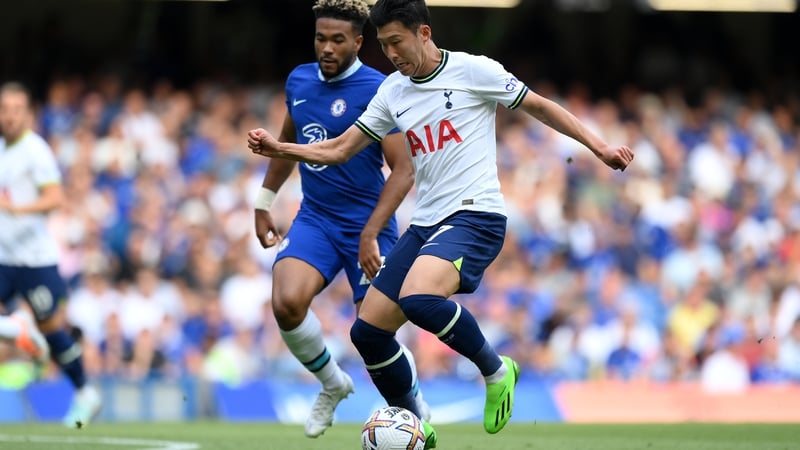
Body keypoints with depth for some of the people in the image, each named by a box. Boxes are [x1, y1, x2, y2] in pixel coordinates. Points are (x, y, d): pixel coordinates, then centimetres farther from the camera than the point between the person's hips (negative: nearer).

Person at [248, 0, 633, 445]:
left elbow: (540, 106, 3)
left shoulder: (472, 70, -5)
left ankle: (496, 370, -11)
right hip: (426, 224, 8)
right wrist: (278, 148, 4)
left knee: (418, 299, -34)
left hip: (475, 215, -8)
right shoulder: (393, 91, 13)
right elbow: (339, 149, 17)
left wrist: (599, 147, -3)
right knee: (368, 331, 1)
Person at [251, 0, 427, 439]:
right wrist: (264, 202, 24)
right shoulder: (299, 81, 5)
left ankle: (417, 410, 26)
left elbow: (403, 171, -17)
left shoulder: (377, 90, -14)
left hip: (365, 225, -4)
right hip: (314, 218, 4)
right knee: (287, 302, -23)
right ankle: (332, 384, 5)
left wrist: (371, 233, -24)